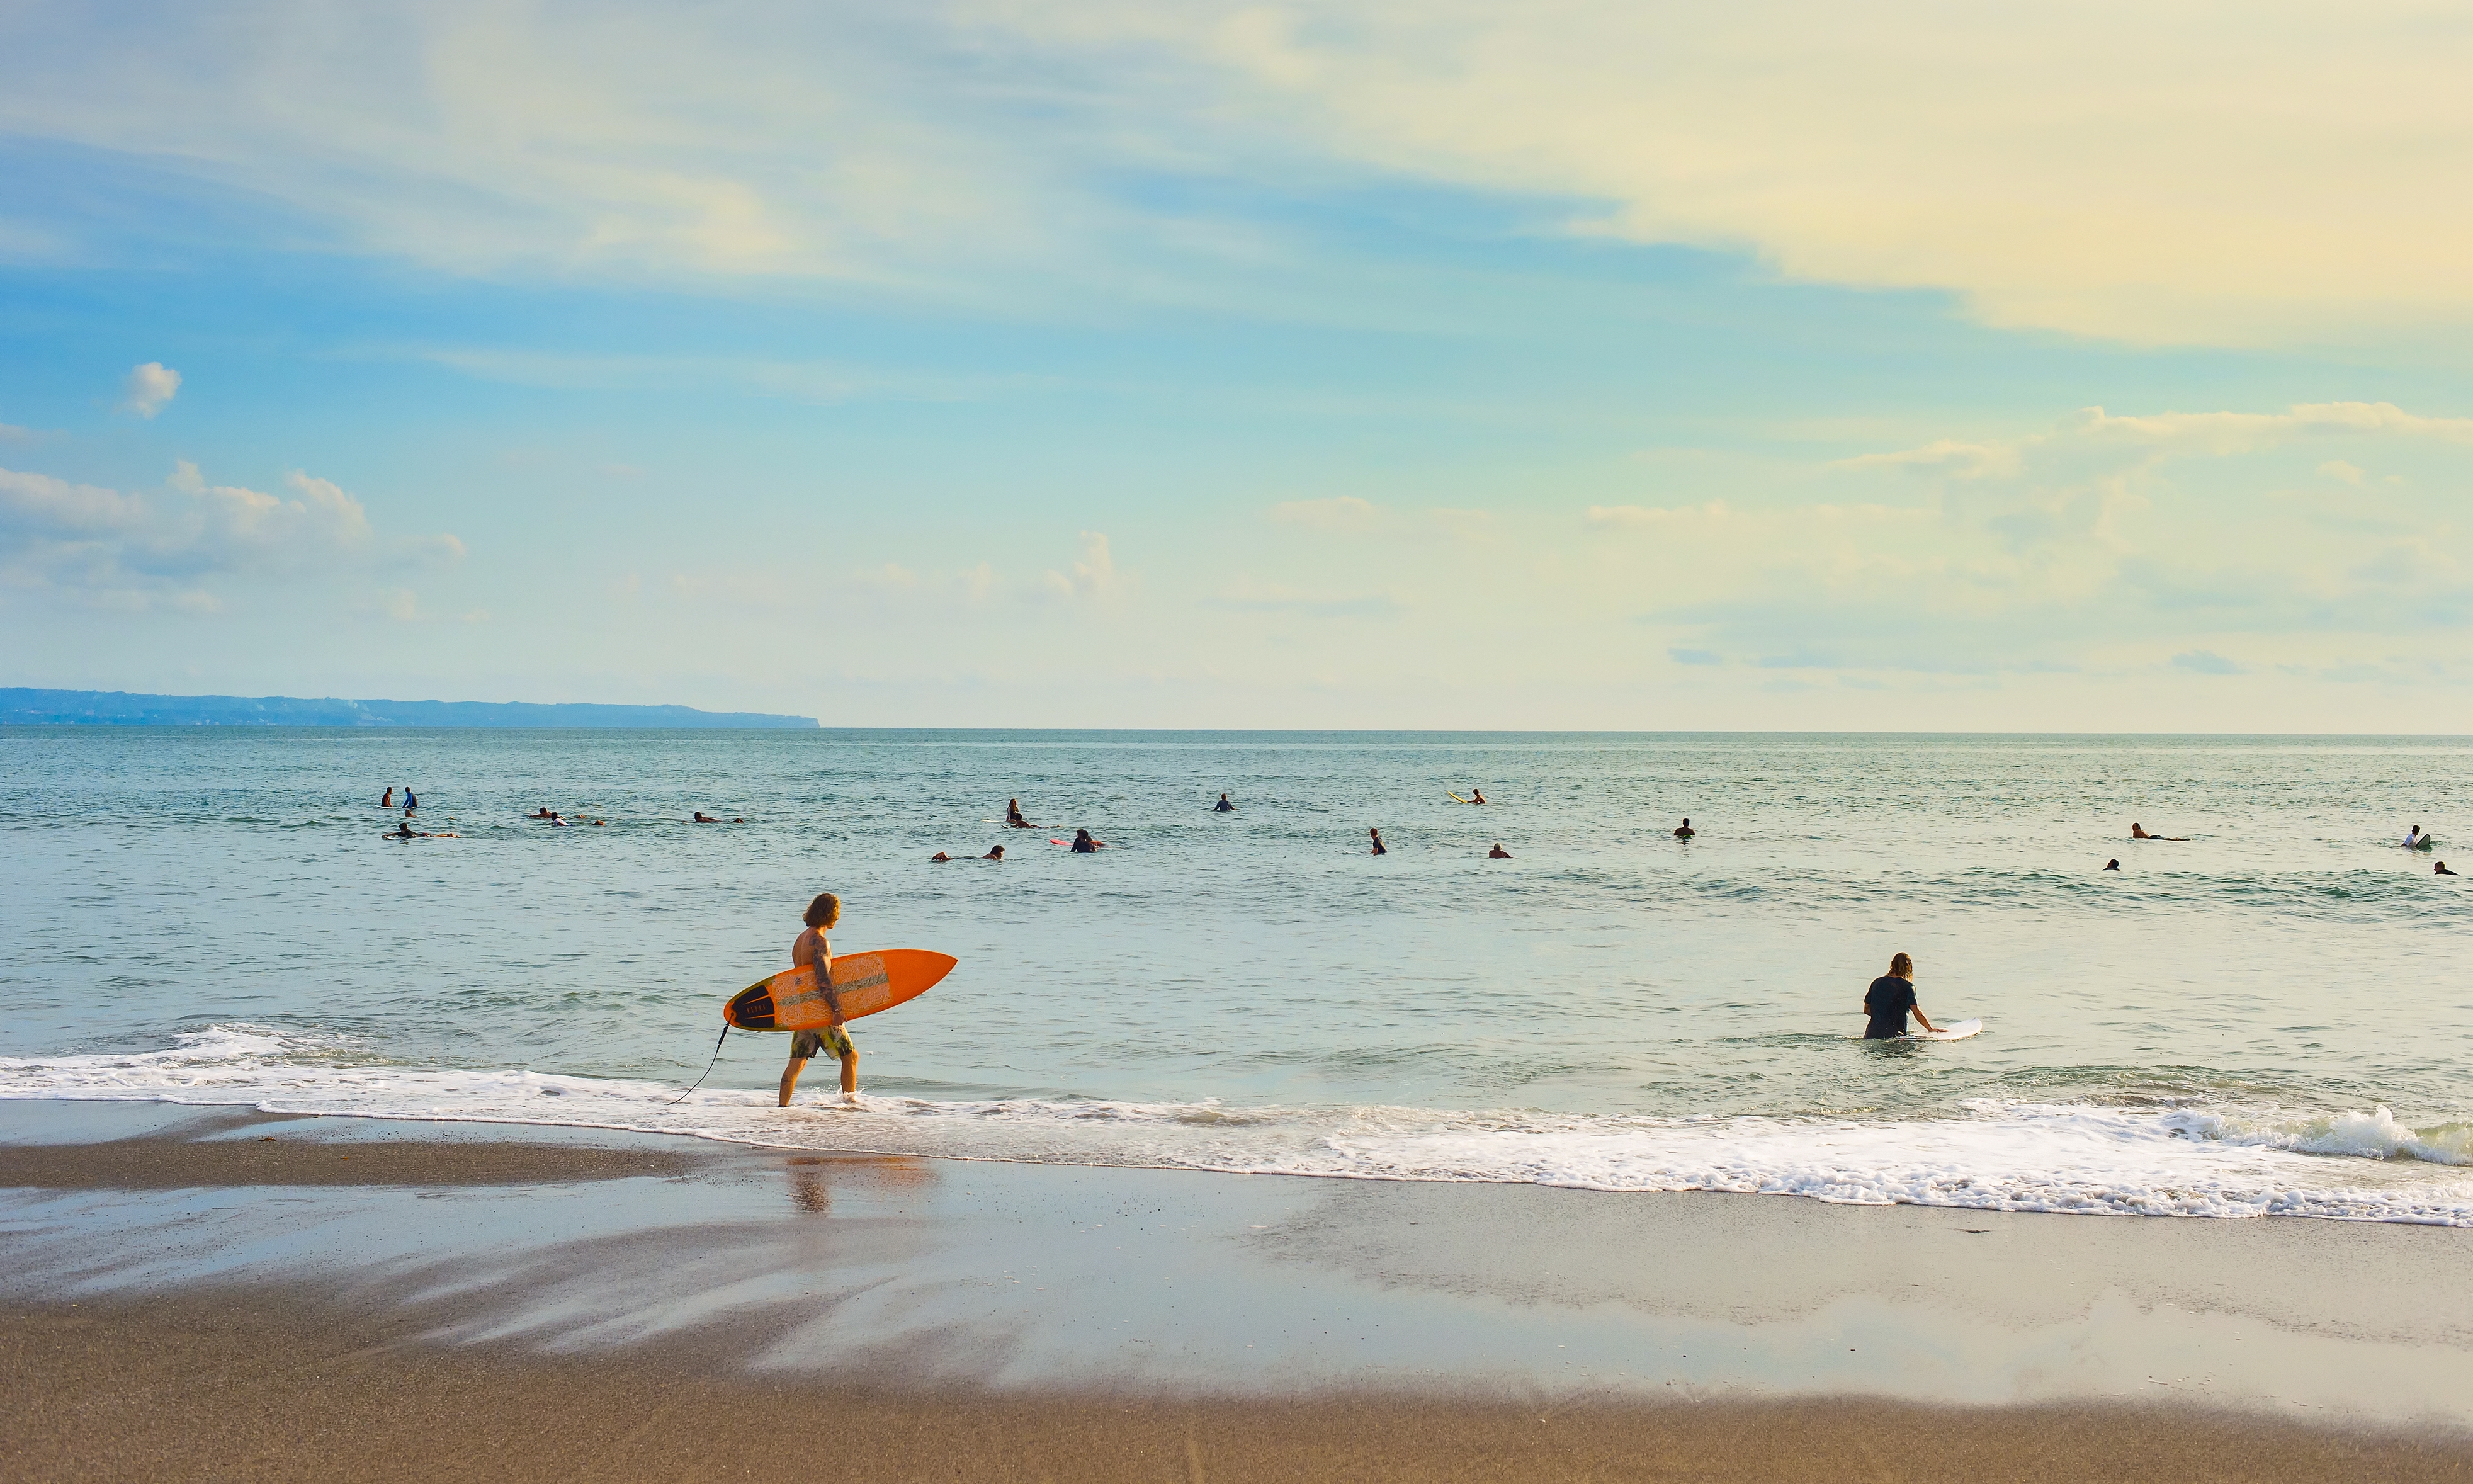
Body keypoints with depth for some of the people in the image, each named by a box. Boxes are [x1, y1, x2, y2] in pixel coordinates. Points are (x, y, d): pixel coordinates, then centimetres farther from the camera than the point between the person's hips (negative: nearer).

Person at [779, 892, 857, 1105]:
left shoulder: (801, 939, 14)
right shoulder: (820, 942, -15)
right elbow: (823, 979, -23)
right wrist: (836, 1008, -23)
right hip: (821, 1011, -9)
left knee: (797, 1062, 7)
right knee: (850, 1056, 4)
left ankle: (783, 1106, 2)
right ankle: (850, 1102, 10)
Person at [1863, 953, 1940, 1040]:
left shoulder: (1877, 982, 11)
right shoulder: (1908, 987, -3)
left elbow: (1867, 1009, 15)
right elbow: (1918, 1013, -7)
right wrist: (1931, 1029, 5)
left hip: (1872, 1034, 4)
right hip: (1894, 1035, -4)